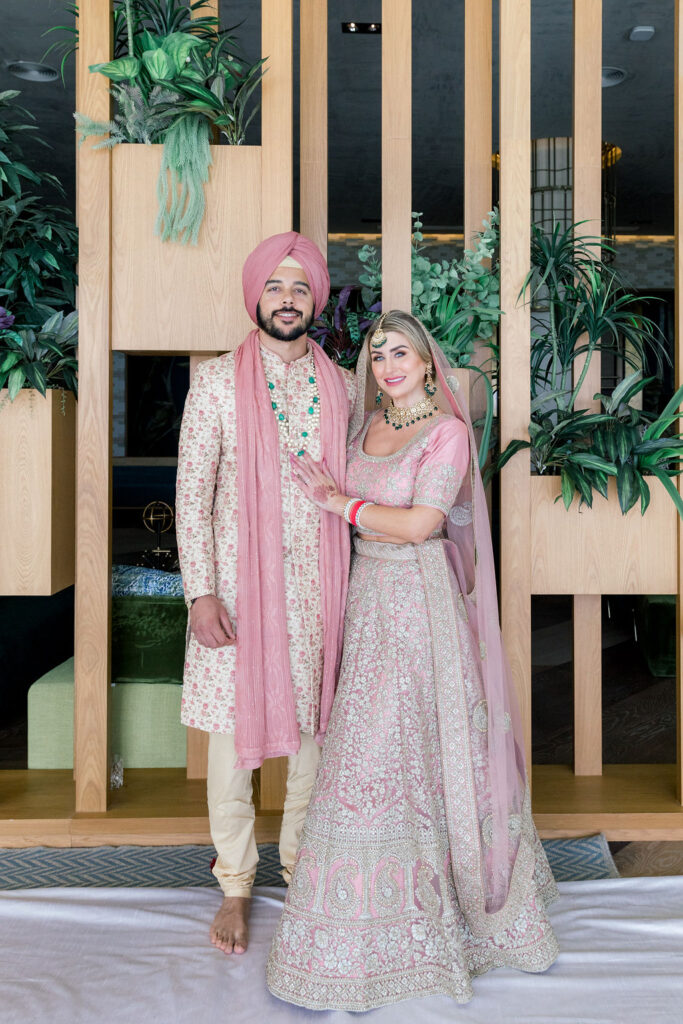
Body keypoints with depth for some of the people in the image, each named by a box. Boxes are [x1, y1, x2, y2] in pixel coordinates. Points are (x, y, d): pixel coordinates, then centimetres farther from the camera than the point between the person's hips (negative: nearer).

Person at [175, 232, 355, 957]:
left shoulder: (341, 386, 6)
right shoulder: (217, 381, -2)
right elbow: (191, 492, -5)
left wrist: (350, 585, 7)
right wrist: (200, 591, -12)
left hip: (317, 588, 3)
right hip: (238, 584, -2)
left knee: (312, 730, 11)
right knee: (234, 734, 7)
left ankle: (303, 868, 32)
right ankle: (235, 884, 27)